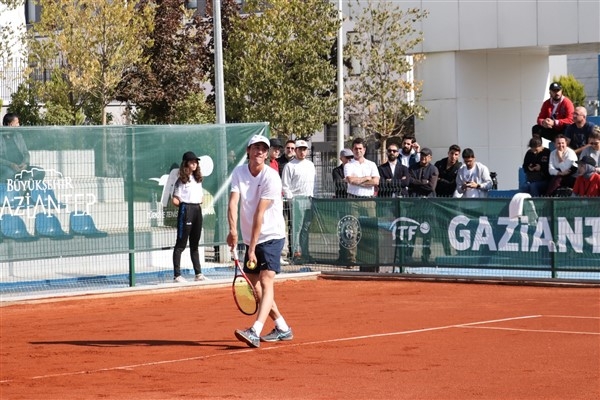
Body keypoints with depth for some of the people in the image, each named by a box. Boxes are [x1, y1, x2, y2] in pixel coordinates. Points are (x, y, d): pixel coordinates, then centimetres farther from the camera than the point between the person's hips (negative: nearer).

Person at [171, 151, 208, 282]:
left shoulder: (198, 179, 14)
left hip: (197, 210, 7)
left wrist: (198, 205, 7)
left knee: (195, 244, 13)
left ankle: (198, 274, 17)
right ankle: (177, 275, -6)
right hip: (186, 211, -7)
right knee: (181, 244, -5)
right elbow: (175, 200, -10)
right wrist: (185, 206, 1)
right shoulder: (181, 180, -7)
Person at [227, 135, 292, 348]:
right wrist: (232, 229, -31)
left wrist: (252, 248, -22)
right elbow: (233, 202, -13)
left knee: (266, 282, -20)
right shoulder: (239, 172, 0)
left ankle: (255, 332, -34)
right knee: (254, 287, 10)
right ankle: (282, 328, 24)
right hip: (250, 240, 7)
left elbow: (260, 214, -20)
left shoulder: (271, 177, -17)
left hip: (271, 237, -7)